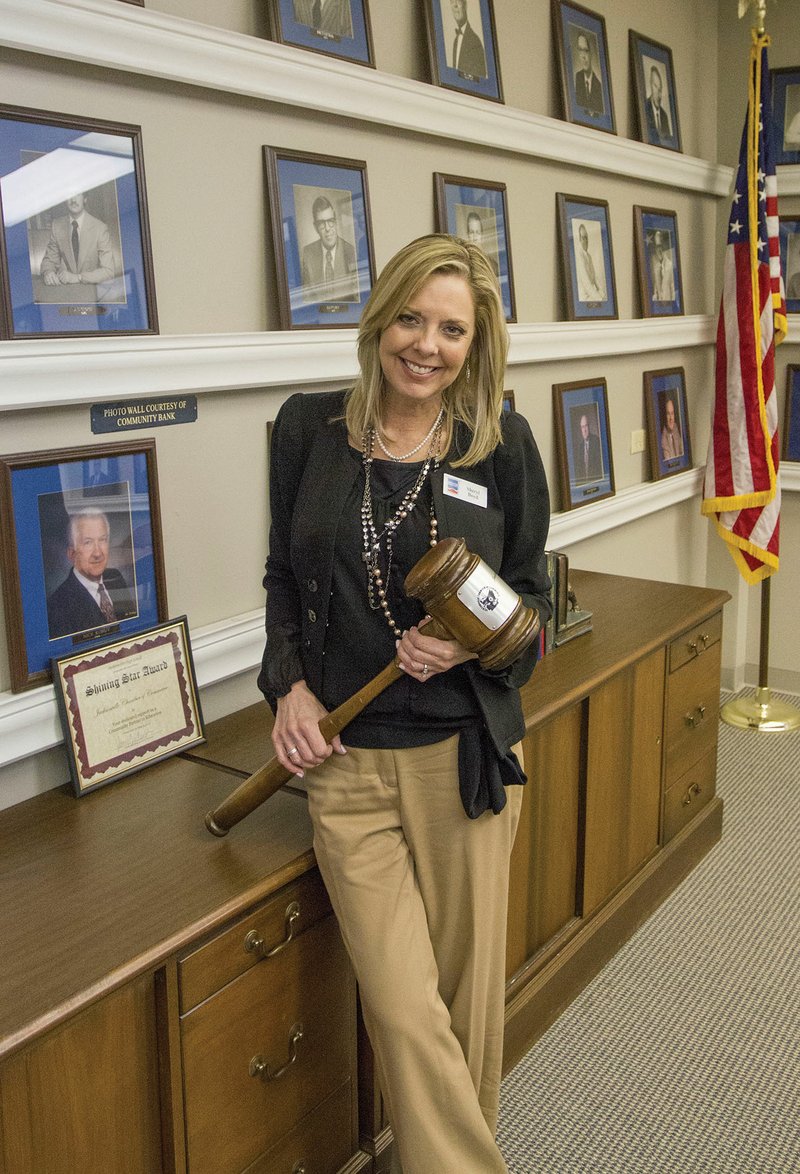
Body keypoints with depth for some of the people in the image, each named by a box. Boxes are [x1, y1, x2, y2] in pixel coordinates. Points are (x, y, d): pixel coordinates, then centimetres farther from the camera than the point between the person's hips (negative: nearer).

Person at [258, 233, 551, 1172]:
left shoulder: (503, 444, -1)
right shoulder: (307, 428, 2)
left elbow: (530, 593, 8)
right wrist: (289, 684, -1)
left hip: (465, 755, 0)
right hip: (346, 758, 1)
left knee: (470, 988, 12)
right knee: (404, 1008, -2)